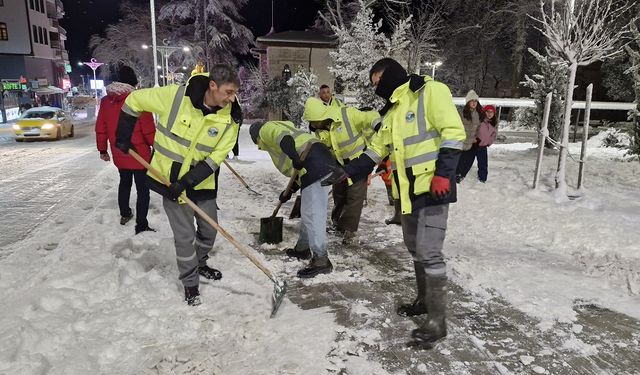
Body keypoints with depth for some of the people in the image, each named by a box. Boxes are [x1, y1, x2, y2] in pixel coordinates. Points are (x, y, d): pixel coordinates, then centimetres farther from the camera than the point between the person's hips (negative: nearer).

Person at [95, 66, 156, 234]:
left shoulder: (106, 101, 0)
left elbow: (100, 129, 7)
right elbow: (149, 130, -16)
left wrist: (102, 150, 19)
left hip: (119, 155, 6)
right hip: (139, 154, -6)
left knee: (124, 182, 26)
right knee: (142, 188, 3)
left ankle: (124, 214, 40)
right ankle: (141, 225, 3)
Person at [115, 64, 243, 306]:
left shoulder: (230, 116, -13)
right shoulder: (175, 95, -21)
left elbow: (216, 156, -13)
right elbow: (134, 100, -7)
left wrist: (188, 181, -20)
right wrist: (123, 137, -2)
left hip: (202, 182, 3)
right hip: (170, 179, -3)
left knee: (209, 229, 15)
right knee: (185, 236, 1)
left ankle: (199, 264, 44)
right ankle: (190, 283, 23)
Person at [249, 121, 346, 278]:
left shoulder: (266, 129, 11)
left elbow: (283, 137, -16)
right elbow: (297, 169, 31)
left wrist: (294, 158, -31)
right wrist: (290, 190, 30)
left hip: (314, 164, -10)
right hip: (319, 163, 10)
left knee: (312, 213, -11)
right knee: (309, 211, 20)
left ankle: (320, 260, -12)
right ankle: (303, 248, 33)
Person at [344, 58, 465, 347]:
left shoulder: (430, 91, -8)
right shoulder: (392, 111, 18)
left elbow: (453, 132, -16)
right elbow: (375, 150, 19)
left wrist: (443, 173, -24)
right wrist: (345, 173, 11)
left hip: (433, 188, -9)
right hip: (407, 190, 9)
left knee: (429, 253, -9)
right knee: (415, 248, 17)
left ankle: (437, 322, 2)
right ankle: (424, 300, 35)